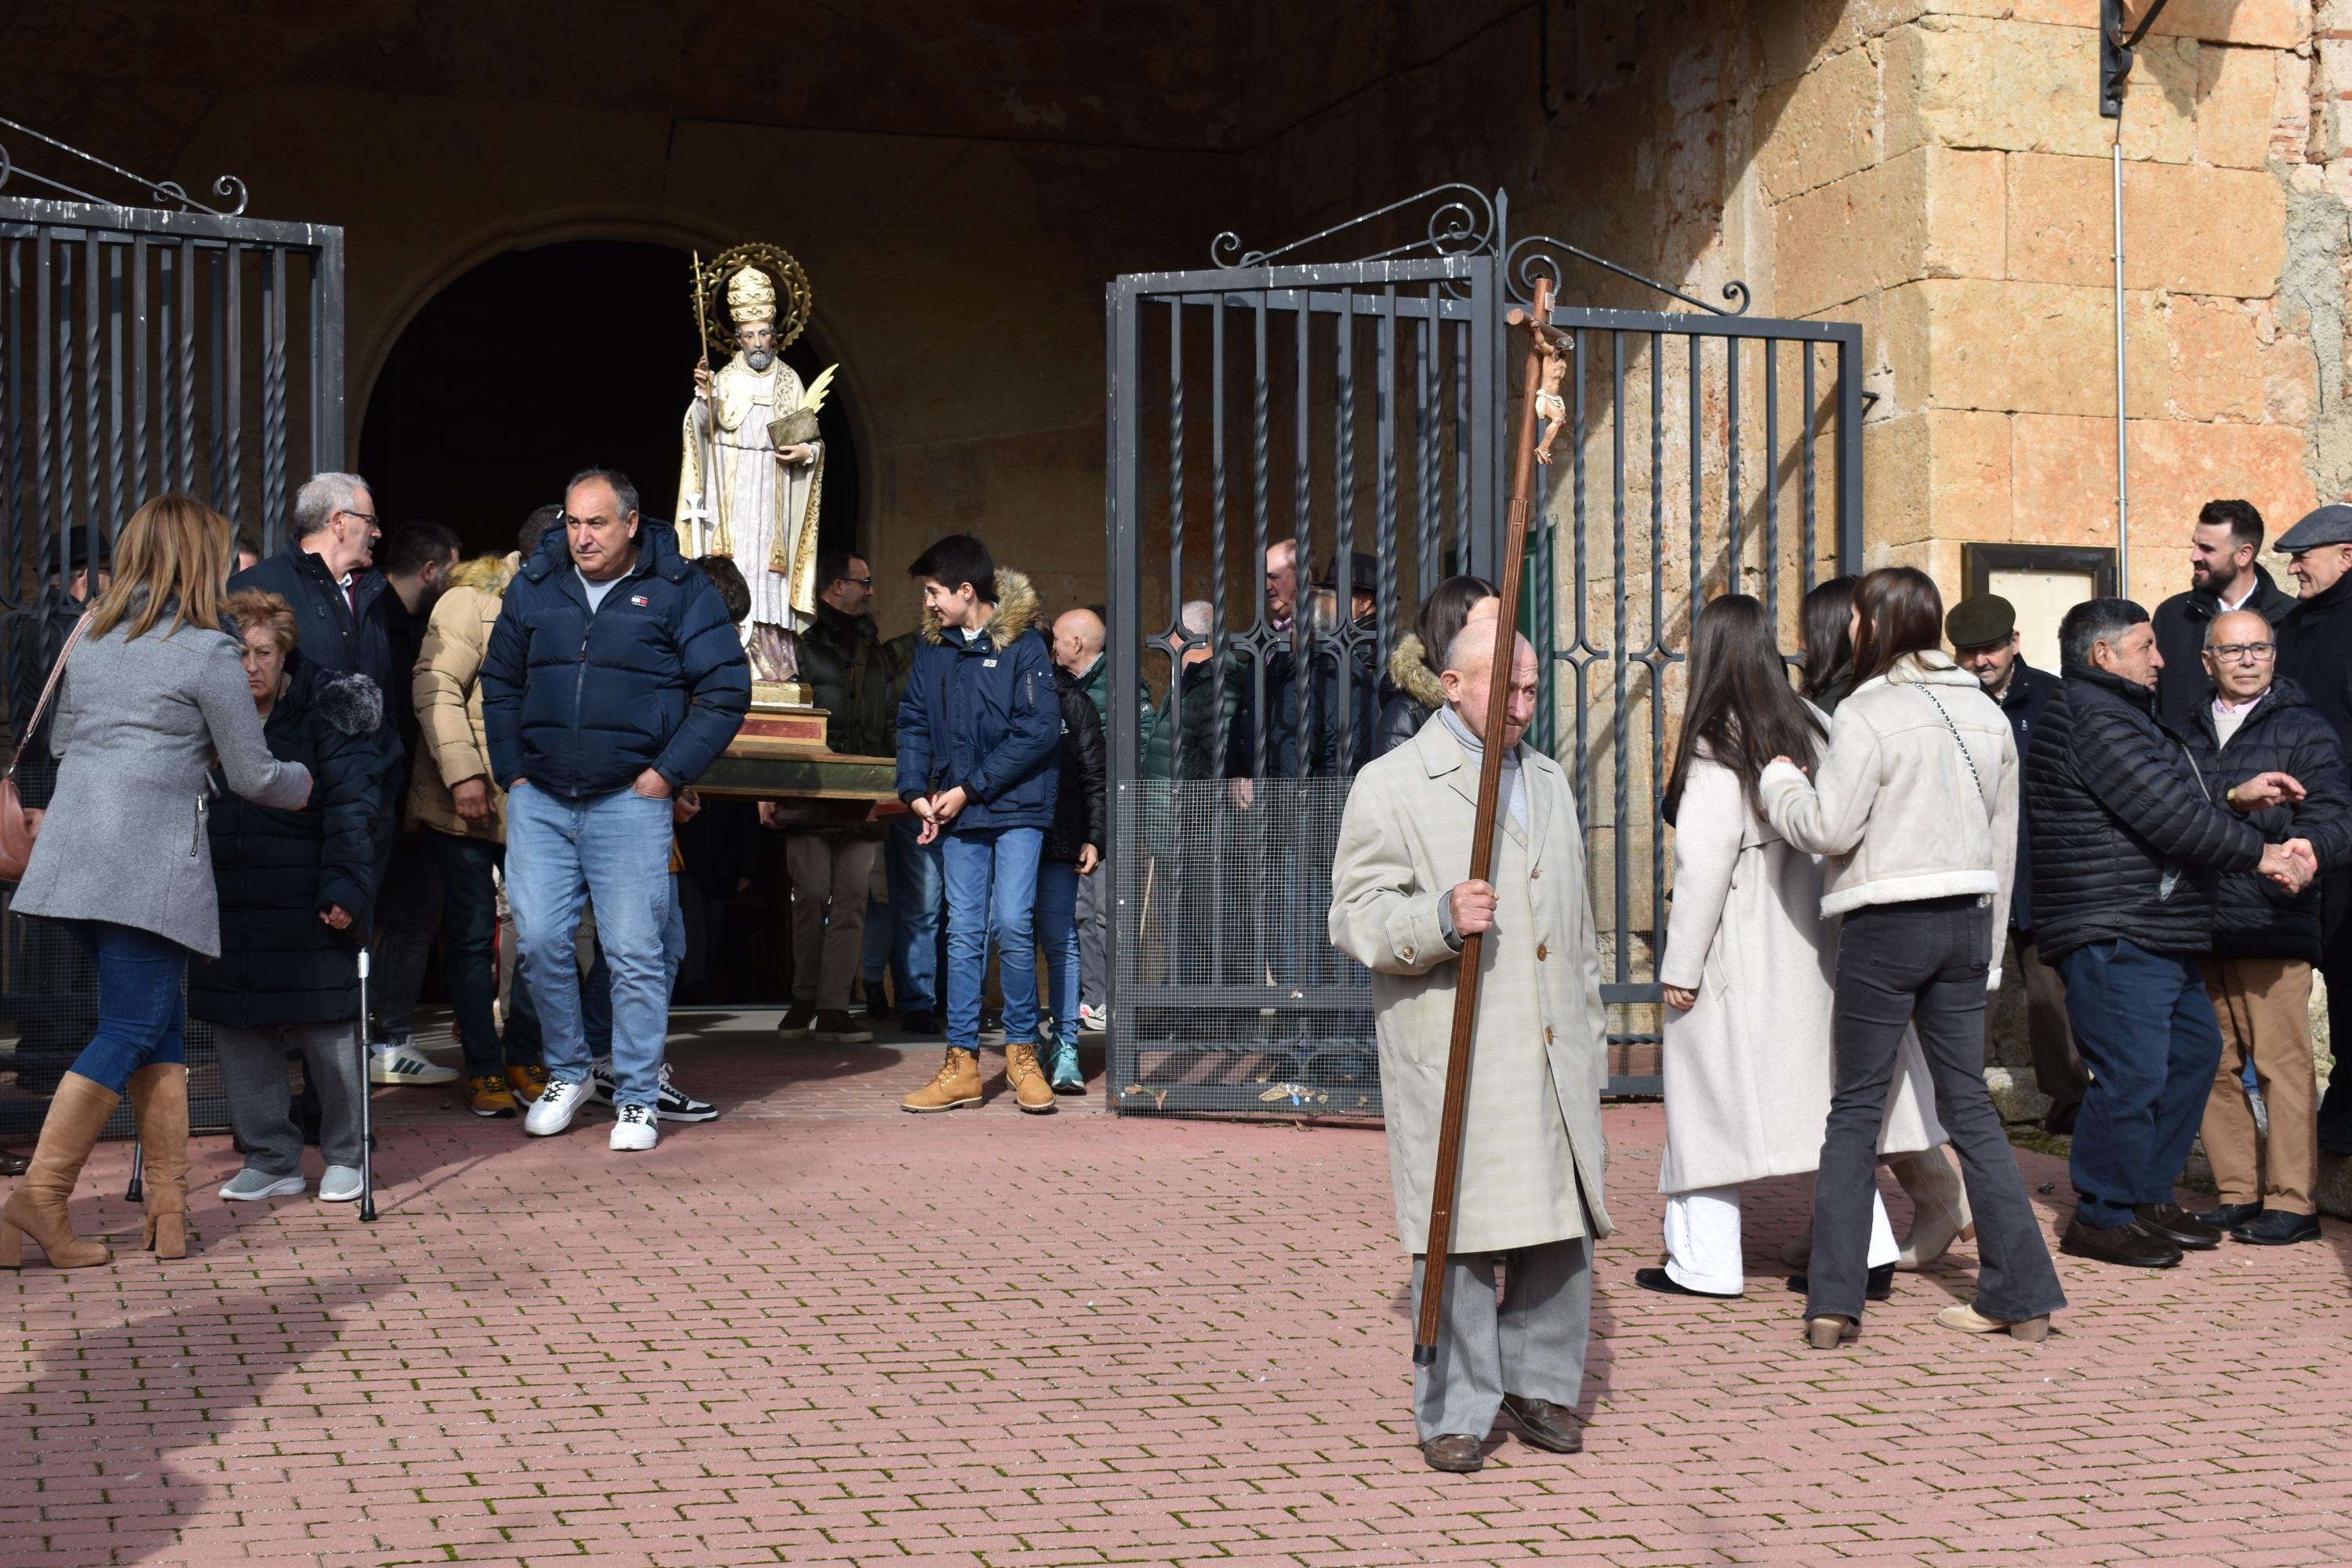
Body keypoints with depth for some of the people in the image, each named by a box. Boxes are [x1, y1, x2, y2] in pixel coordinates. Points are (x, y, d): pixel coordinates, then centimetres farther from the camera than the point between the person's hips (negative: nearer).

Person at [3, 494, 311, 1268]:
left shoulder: (90, 640, 17)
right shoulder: (207, 652, -3)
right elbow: (253, 776, 1)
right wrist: (305, 782, 21)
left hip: (72, 856, 7)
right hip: (150, 864, -7)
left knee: (160, 1028, 12)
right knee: (129, 1032, -2)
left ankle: (168, 1204, 11)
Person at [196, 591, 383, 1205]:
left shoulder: (325, 713, -6)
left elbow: (352, 807, -10)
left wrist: (345, 887, -19)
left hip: (308, 909, -4)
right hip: (228, 912, 4)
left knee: (327, 1033, 1)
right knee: (239, 1035, 7)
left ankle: (344, 1156, 18)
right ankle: (270, 1159, 21)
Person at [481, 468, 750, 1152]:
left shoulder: (678, 590, -2)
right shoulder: (534, 586, 8)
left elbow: (727, 690, -2)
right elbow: (500, 683, 17)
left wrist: (669, 772, -7)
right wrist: (512, 771, 8)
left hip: (629, 801, -3)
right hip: (539, 800, 3)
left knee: (634, 952, -2)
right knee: (539, 941, 2)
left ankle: (638, 1098, 10)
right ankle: (567, 1071, 22)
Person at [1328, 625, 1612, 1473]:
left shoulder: (1549, 782, 20)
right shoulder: (1391, 785, -1)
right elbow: (1357, 917, -8)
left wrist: (1592, 1032, 25)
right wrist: (1442, 918, -25)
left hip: (1554, 1054, 6)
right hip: (1451, 1056, -6)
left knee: (1566, 1225, 6)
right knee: (1461, 1230, -4)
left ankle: (1537, 1383, 22)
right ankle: (1456, 1411, 7)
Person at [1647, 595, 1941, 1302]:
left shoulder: (1714, 749, -13)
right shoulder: (1813, 728, 5)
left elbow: (1703, 864, -15)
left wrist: (1680, 965, -9)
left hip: (1742, 951, -6)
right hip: (1812, 948, 6)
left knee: (1712, 1096, 1)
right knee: (1827, 1093, 12)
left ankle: (1704, 1262, 4)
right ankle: (1868, 1250, 12)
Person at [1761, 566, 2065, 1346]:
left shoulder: (1868, 713, -11)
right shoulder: (1986, 713, 10)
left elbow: (1828, 828, -15)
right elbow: (2004, 839, 14)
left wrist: (1778, 780, 3)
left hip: (1887, 924, -5)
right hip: (1966, 919, 5)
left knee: (1855, 1111, 2)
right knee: (1969, 1105, 11)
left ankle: (1832, 1302, 1)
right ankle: (2022, 1293, 9)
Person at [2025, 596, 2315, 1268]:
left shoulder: (2124, 714, 22)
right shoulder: (2094, 720, -15)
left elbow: (2174, 796, 21)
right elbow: (2166, 813, -18)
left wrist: (2235, 795, 4)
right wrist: (2262, 854, -11)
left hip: (2159, 935, 12)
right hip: (2115, 937, -12)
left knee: (2195, 1049, 16)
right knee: (2132, 1074, -10)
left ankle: (2148, 1197, 25)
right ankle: (2101, 1216, 1)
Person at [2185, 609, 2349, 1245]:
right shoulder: (2191, 733, 17)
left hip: (2271, 924, -5)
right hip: (2200, 925, 5)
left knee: (2282, 1062, -6)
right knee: (2215, 1066, 7)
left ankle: (2291, 1202, -1)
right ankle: (2238, 1193, 16)